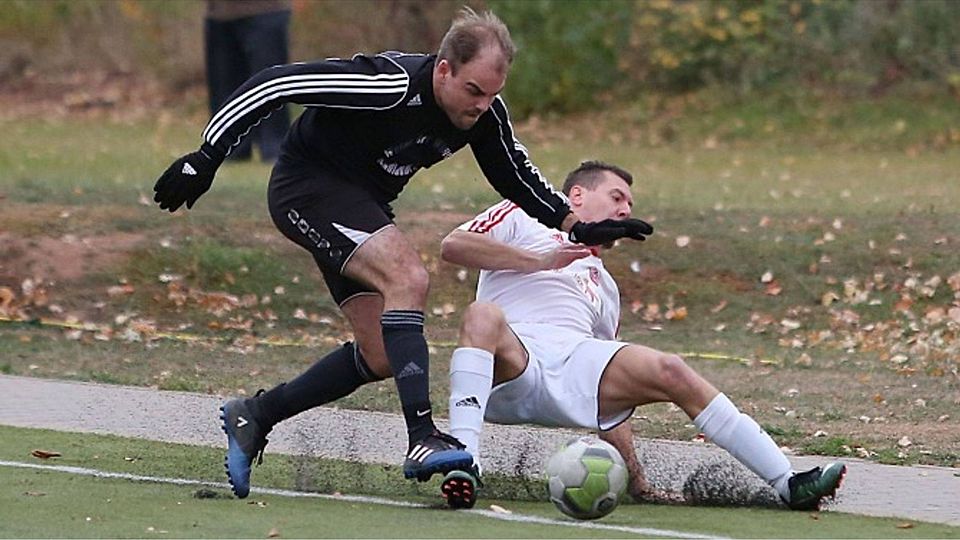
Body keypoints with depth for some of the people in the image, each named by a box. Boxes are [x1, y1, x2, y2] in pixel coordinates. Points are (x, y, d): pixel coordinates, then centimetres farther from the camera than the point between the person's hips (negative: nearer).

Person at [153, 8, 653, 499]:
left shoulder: (485, 114, -10)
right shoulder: (392, 86, -32)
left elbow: (517, 177, 8)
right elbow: (273, 84, -28)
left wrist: (578, 226, -6)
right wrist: (206, 158, -25)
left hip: (362, 207, 8)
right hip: (306, 186, -8)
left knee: (381, 358, 4)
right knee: (408, 277, -29)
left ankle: (253, 415, 19)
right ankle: (422, 440, -34)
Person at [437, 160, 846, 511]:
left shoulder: (604, 286, 39)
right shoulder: (520, 220, 23)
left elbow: (610, 388, 33)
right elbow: (452, 245, 4)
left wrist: (634, 478, 21)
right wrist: (540, 260, -1)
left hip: (577, 364, 5)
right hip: (508, 368, -5)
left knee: (670, 372, -18)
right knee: (483, 316, -38)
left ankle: (787, 484, -21)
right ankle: (464, 465, -47)